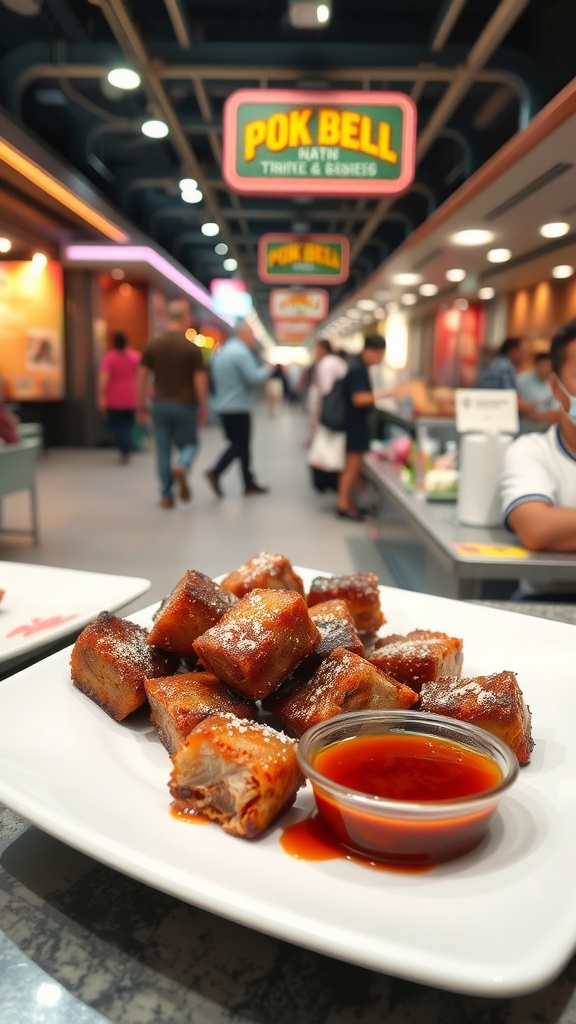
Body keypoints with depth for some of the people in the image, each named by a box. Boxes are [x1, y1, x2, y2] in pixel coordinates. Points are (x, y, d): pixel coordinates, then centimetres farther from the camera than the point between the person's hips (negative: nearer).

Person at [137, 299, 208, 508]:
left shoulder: (152, 345, 1)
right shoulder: (192, 347, -8)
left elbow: (142, 377, 2)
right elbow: (200, 380, -8)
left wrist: (141, 407, 10)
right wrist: (203, 408, 1)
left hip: (160, 405, 2)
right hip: (185, 405, -2)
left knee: (163, 450, 9)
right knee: (189, 444, 14)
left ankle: (166, 495, 10)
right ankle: (181, 467, -18)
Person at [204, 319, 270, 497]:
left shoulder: (223, 351, 15)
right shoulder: (241, 352, -15)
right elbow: (254, 378, -20)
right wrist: (266, 370, -3)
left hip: (224, 406, 9)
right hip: (238, 408, -9)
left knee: (238, 444, 11)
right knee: (240, 445, -3)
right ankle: (215, 472, -7)